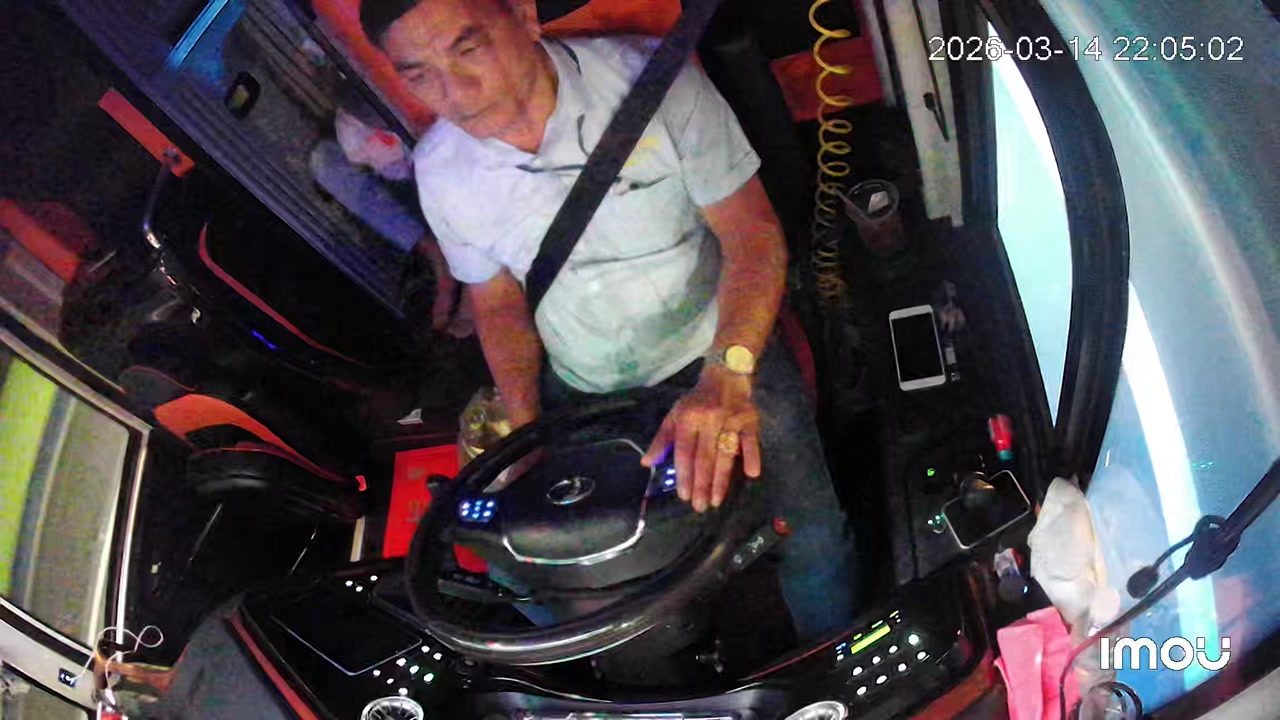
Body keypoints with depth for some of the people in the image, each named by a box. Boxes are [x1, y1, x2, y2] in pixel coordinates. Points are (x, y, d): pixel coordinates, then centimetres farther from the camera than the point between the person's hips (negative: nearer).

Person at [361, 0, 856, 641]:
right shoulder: (439, 168, -8)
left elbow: (753, 232, -18)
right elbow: (498, 302, 6)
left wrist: (726, 375, -34)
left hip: (717, 355, -3)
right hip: (580, 390, 4)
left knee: (809, 536, -20)